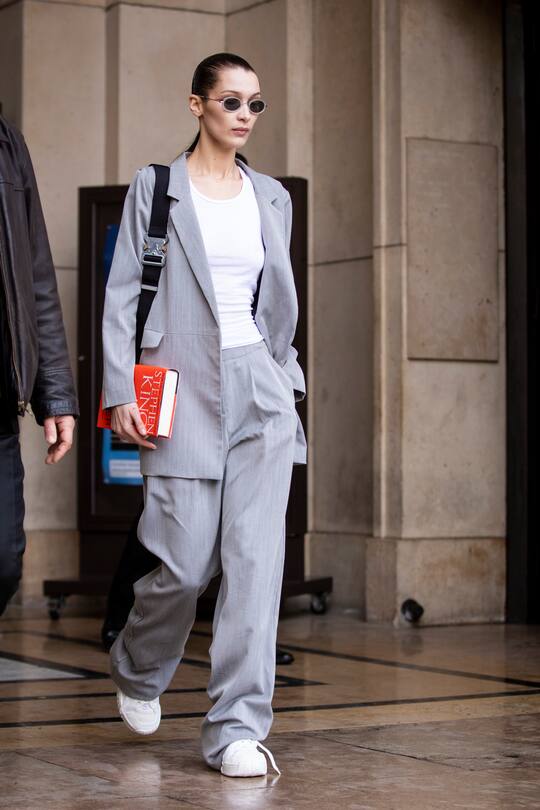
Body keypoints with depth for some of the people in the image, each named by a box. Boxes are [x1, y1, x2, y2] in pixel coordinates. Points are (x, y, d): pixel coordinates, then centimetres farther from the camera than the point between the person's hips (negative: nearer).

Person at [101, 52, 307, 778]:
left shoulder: (271, 197, 13)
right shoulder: (154, 187, 2)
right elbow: (122, 292, -1)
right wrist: (120, 390, -9)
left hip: (262, 391, 3)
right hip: (185, 389, -3)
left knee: (256, 557, -6)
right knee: (187, 562, -4)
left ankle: (239, 729, -1)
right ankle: (138, 670, 29)